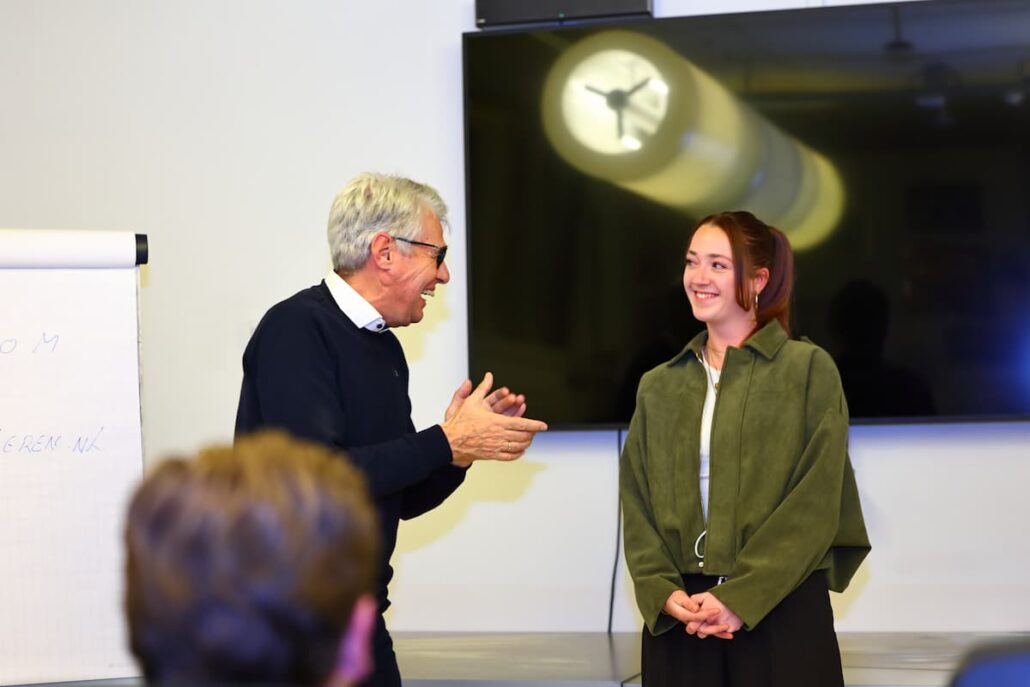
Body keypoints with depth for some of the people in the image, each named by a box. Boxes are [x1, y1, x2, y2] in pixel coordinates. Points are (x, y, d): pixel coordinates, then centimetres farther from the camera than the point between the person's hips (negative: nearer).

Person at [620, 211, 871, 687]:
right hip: (680, 620, 3)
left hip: (781, 613, -3)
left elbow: (816, 503, -7)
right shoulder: (658, 388, 12)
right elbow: (637, 506, 8)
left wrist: (743, 596, -15)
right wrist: (663, 593, -9)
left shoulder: (809, 370, 0)